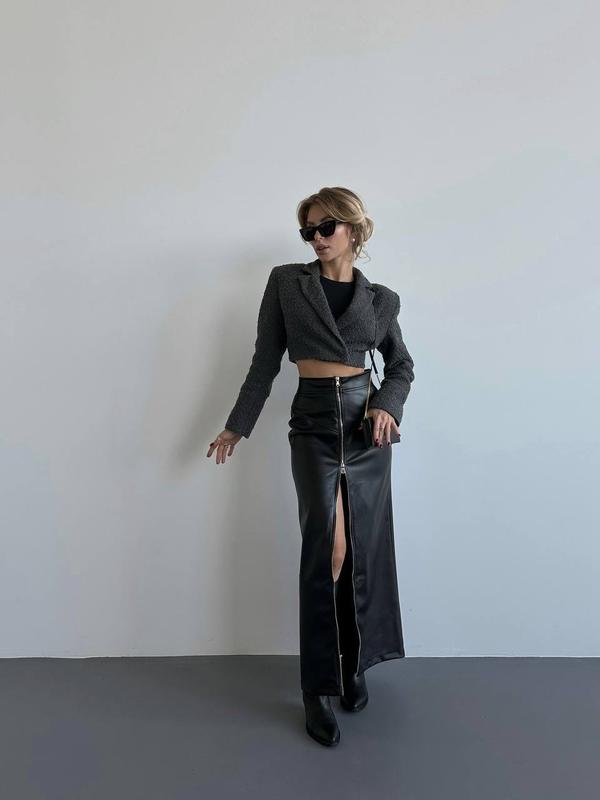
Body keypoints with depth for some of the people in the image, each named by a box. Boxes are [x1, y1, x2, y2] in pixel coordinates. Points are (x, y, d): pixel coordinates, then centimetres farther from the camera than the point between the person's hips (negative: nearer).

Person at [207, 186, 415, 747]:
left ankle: (355, 665, 28)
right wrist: (237, 426, 4)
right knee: (327, 546, -10)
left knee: (365, 547, 7)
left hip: (367, 422, 2)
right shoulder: (286, 282, 3)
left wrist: (389, 406, -5)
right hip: (314, 423, -2)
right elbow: (266, 359, 5)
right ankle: (319, 688, 4)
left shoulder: (381, 299, 7)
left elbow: (401, 365, 16)